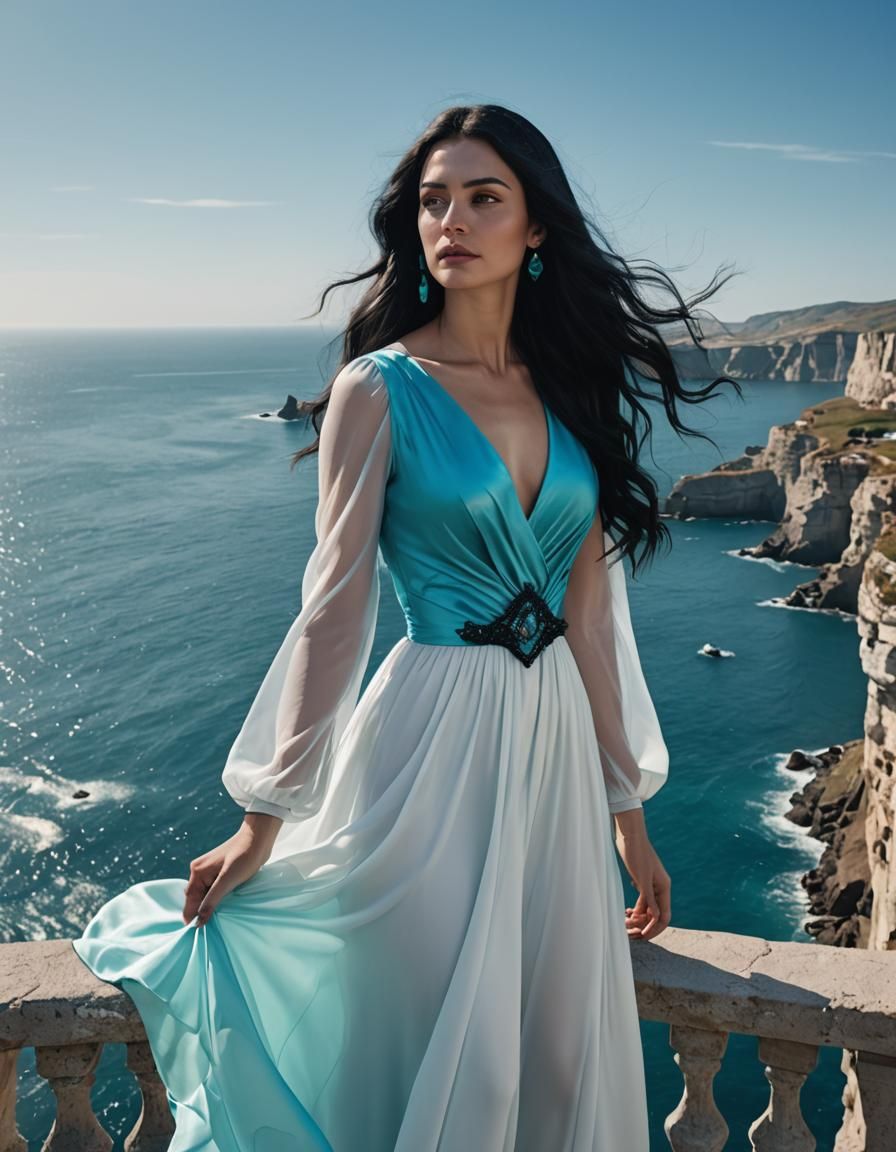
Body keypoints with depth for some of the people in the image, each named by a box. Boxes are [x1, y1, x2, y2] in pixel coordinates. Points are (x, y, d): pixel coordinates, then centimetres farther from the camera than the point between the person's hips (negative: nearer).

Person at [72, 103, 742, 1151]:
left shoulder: (568, 389, 6)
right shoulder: (380, 388, -7)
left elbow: (590, 606, 8)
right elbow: (335, 604, -8)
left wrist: (626, 807, 11)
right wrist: (266, 819, -5)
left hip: (555, 748, 5)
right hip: (430, 748, -5)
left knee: (564, 1060, 16)